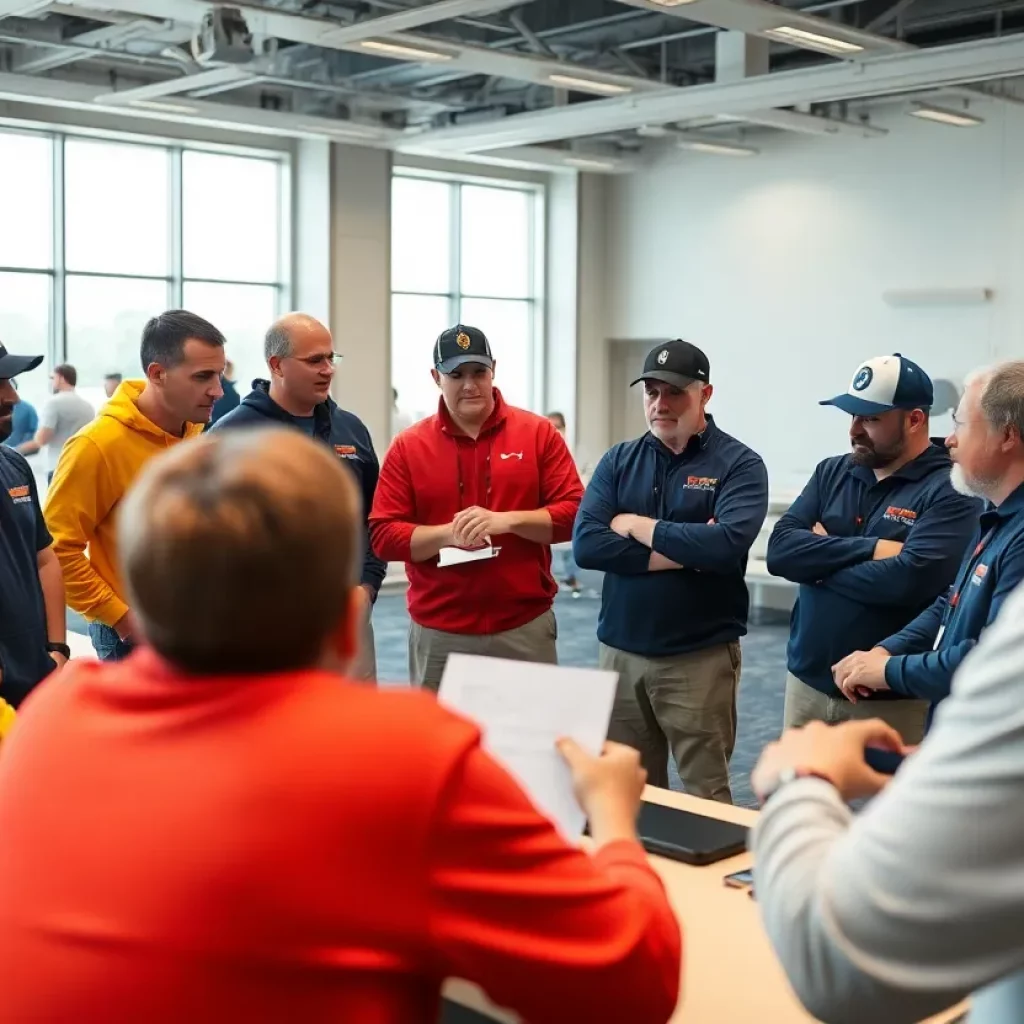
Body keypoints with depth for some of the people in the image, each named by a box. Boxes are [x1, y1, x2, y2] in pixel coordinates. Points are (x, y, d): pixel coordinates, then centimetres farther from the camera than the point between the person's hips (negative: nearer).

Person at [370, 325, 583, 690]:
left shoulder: (539, 433, 3)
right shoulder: (408, 447, 3)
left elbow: (574, 512, -2)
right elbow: (383, 535, -2)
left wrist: (507, 520, -17)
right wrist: (448, 534, -18)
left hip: (526, 628, 0)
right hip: (437, 633, 1)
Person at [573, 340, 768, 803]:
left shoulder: (739, 464, -4)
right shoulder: (618, 461, 7)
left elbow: (728, 544, -21)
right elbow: (585, 545, -7)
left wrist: (637, 526, -10)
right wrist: (686, 551, -14)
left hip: (700, 656, -4)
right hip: (620, 651, 4)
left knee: (706, 797, 3)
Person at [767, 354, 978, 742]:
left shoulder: (950, 490, -11)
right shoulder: (832, 472, 7)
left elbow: (907, 580, -25)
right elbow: (780, 550, -5)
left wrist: (819, 561, -11)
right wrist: (871, 549, -17)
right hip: (808, 679, 6)